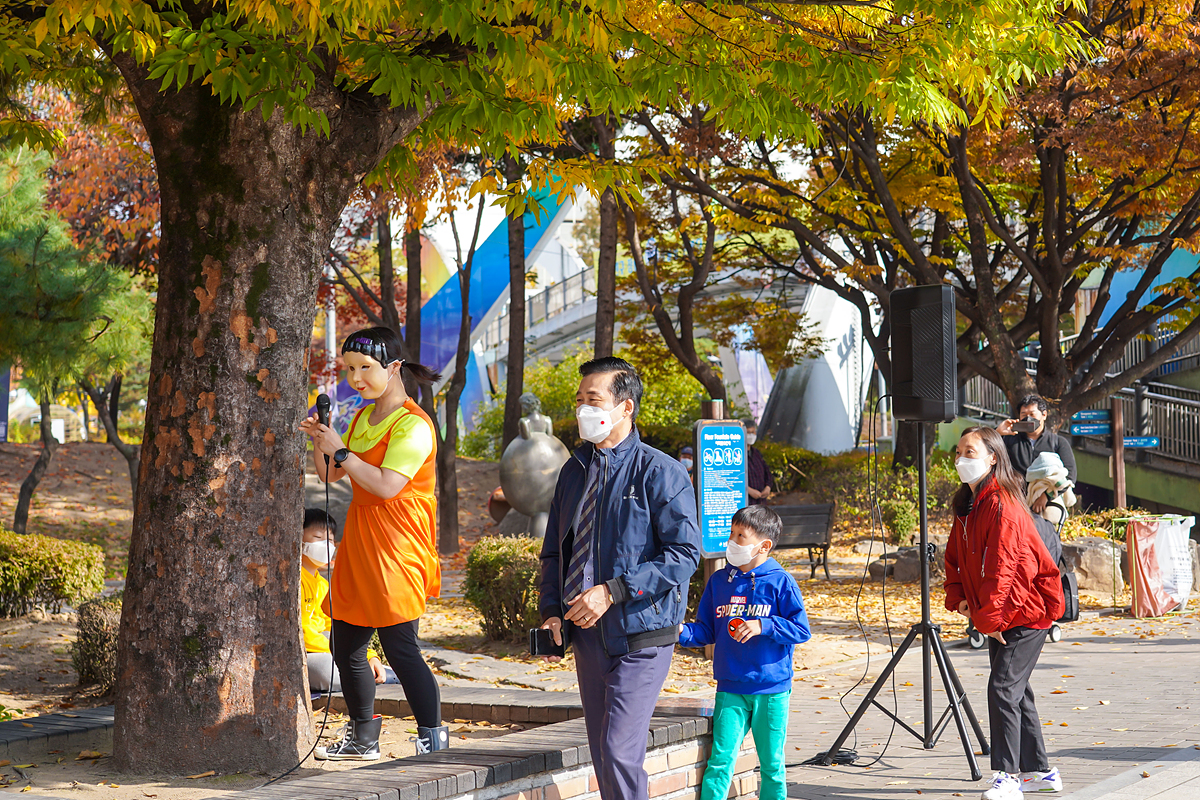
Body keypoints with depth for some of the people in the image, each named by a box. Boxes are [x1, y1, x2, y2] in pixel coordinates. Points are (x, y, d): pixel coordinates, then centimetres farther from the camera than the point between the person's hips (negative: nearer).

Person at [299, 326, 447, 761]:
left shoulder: (413, 425, -12)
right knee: (346, 647, 11)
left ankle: (434, 740, -5)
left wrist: (340, 451, -18)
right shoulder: (363, 417, 15)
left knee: (400, 650, -11)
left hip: (395, 552, -9)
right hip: (359, 545, 9)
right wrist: (319, 443, 1)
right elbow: (330, 475, 20)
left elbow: (387, 486, -23)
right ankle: (363, 739, 24)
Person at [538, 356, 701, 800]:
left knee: (620, 752, -15)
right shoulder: (575, 471, 13)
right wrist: (551, 609, 4)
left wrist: (613, 590, -18)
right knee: (603, 756, 10)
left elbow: (684, 554, -14)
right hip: (587, 634, 7)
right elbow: (554, 550, 20)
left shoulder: (660, 472, -8)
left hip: (639, 635, -7)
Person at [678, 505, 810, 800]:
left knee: (772, 765, 6)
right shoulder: (719, 581, 7)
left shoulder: (780, 582, -4)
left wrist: (763, 626, -19)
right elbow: (706, 630, 12)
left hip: (772, 691, -2)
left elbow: (802, 630, -7)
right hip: (730, 689, 2)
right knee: (720, 761, -7)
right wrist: (683, 632, -8)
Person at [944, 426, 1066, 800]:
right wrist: (958, 598, 1)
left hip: (1025, 612, -10)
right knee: (1015, 691, 13)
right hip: (998, 614, 10)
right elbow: (955, 556, 16)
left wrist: (987, 618, -21)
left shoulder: (1002, 506, -20)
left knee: (1003, 688, -13)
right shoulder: (967, 505, 10)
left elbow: (1000, 569, -23)